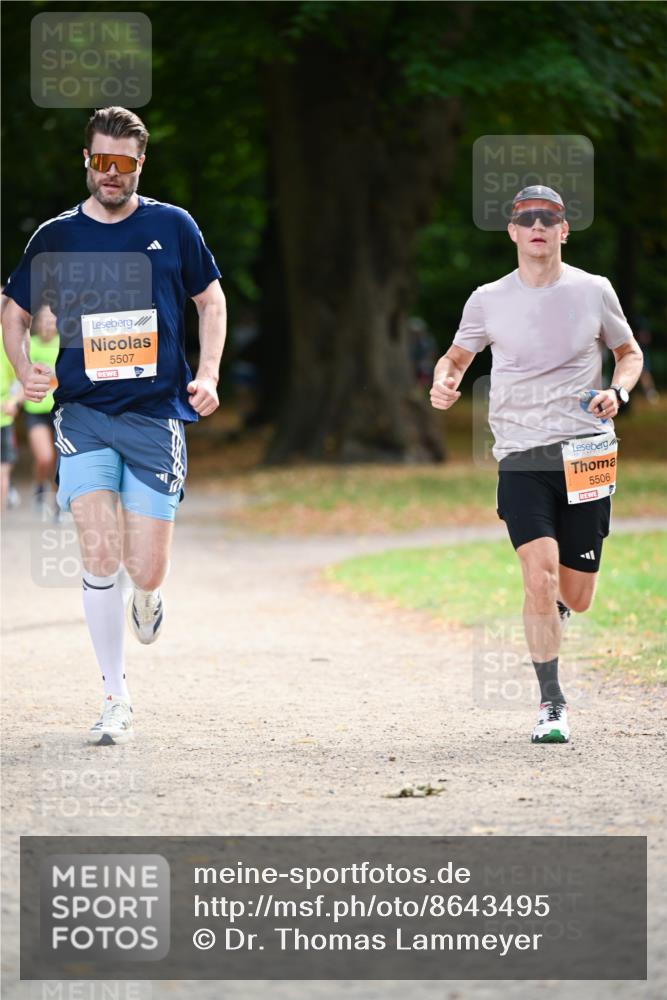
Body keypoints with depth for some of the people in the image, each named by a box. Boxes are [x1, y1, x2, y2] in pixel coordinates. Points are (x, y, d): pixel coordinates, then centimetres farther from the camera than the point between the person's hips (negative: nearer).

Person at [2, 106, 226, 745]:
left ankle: (145, 598, 37)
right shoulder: (55, 237, 5)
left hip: (156, 415, 0)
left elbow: (210, 299, 15)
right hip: (84, 413, 0)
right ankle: (116, 700, -1)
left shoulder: (171, 227, 4)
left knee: (145, 570, -4)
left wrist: (207, 375, 2)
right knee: (99, 554, -13)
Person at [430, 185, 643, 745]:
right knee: (540, 576, -19)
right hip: (521, 459, -1)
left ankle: (556, 607, 43)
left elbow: (630, 352, 17)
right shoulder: (489, 300, 3)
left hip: (586, 454, 1)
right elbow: (458, 354, 18)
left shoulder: (593, 291, 3)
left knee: (575, 597, 3)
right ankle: (551, 704, -7)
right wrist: (444, 382, -5)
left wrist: (618, 392, -4)